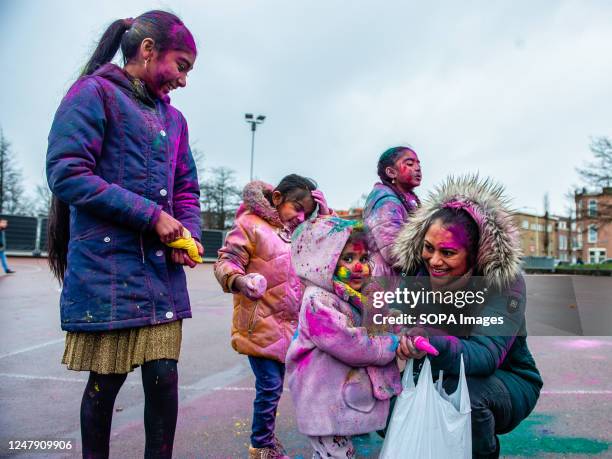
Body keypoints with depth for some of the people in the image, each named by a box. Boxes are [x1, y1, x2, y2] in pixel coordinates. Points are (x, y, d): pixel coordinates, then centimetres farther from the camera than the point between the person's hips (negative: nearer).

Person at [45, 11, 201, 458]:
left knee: (164, 378, 2)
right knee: (106, 381, 7)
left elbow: (187, 189, 20)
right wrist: (151, 215, -14)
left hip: (161, 270, 5)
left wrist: (188, 235, -1)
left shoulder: (173, 119, 17)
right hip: (106, 267, -5)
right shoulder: (95, 93, -2)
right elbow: (66, 173, -13)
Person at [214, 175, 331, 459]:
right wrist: (238, 280, -36)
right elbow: (226, 262, -18)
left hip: (287, 324, 8)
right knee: (270, 385, -5)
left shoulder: (295, 231, 16)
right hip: (260, 324, -8)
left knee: (274, 384, 17)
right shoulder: (250, 223, -10)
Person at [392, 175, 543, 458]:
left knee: (460, 388, -35)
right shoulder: (420, 273, -11)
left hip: (507, 381, -4)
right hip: (444, 377, 4)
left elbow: (486, 354, -37)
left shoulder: (505, 283, -24)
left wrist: (433, 344, -57)